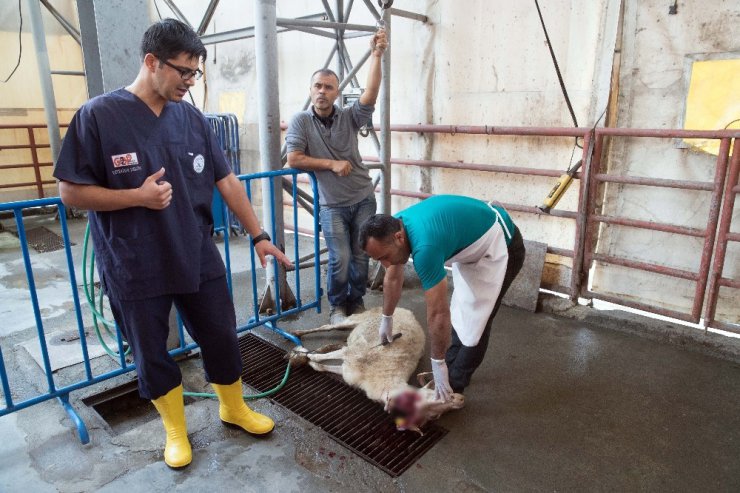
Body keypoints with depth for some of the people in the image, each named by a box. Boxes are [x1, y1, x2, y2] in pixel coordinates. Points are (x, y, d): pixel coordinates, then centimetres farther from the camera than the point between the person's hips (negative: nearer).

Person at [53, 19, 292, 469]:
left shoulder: (193, 119, 1)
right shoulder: (98, 116, -10)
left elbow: (227, 181, 4)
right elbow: (71, 193, -8)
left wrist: (258, 235, 2)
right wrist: (137, 197, -22)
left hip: (200, 259, 4)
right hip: (135, 270, -3)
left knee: (222, 338, 13)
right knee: (151, 353, 13)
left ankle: (234, 408, 38)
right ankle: (176, 429, 37)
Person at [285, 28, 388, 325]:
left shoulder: (349, 117, -1)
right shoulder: (300, 122, -3)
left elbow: (371, 93, -17)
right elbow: (293, 159, -10)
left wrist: (377, 55, -29)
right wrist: (332, 164, -14)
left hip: (363, 199, 2)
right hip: (332, 205, -2)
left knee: (361, 256, 8)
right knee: (340, 258, -6)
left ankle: (357, 300, 28)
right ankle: (338, 304, 18)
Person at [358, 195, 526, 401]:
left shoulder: (425, 246, -38)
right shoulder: (394, 226, -10)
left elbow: (438, 314, -31)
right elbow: (393, 279, 7)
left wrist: (438, 363, -20)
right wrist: (386, 319, 20)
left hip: (500, 247, -9)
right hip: (473, 242, 9)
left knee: (474, 323, -7)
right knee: (460, 314, 15)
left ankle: (454, 387, 6)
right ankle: (452, 372, 26)